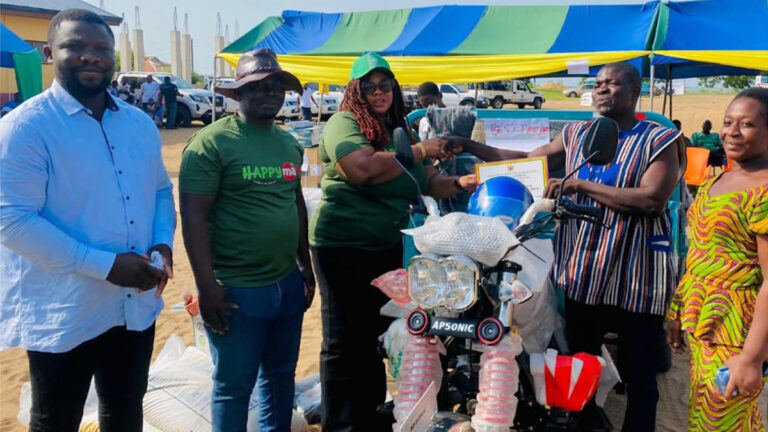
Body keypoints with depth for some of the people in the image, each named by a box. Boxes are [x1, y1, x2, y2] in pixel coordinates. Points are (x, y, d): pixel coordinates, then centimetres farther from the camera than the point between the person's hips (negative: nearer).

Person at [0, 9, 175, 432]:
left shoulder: (140, 124, 6)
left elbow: (161, 189, 15)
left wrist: (163, 242, -6)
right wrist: (106, 265, -23)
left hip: (137, 308, 5)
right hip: (62, 317, -5)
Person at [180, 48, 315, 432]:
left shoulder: (290, 144, 9)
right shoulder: (211, 142, -12)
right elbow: (193, 215, -15)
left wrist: (305, 265, 17)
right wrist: (207, 286, -18)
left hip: (288, 284, 7)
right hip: (236, 290, -6)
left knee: (281, 374, 20)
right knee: (234, 386, 8)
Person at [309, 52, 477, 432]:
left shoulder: (400, 129, 13)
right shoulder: (344, 123, -9)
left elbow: (426, 183, 14)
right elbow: (364, 168, -28)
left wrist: (459, 184, -5)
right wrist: (418, 151, -16)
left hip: (386, 246, 8)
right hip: (342, 245, -7)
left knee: (376, 336, 17)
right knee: (344, 341, 1)